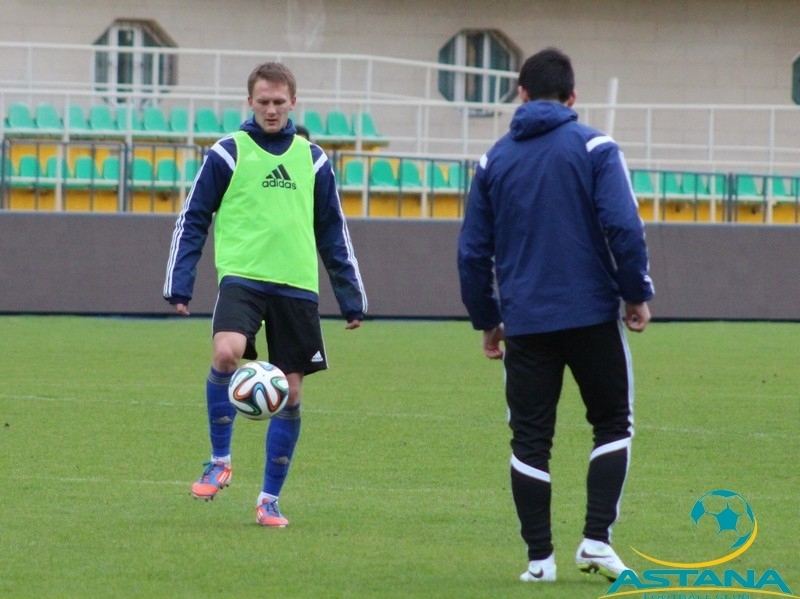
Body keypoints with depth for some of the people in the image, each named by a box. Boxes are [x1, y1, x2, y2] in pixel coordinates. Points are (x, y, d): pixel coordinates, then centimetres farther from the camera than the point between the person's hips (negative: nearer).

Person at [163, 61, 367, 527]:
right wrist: (179, 283, -3)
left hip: (297, 286, 3)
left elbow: (333, 233, 18)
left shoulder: (313, 160, 12)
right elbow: (193, 220, 6)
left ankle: (270, 498, 14)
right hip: (242, 276, -3)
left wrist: (352, 297, 15)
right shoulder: (228, 153, 3)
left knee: (290, 393, 1)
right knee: (226, 352, -29)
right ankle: (220, 461, -10)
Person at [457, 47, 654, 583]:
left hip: (524, 320, 2)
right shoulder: (594, 148, -3)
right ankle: (597, 538, -1)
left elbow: (473, 249, 9)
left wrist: (486, 319, 17)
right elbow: (623, 226, -13)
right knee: (613, 423, 11)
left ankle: (539, 557, 5)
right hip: (592, 313, -2)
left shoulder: (495, 160, 8)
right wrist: (637, 293, -2)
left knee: (530, 439, 8)